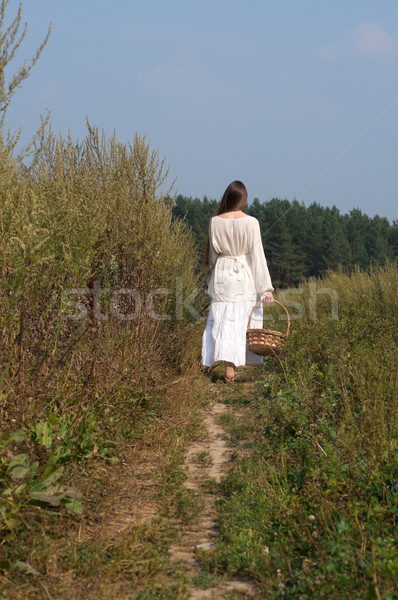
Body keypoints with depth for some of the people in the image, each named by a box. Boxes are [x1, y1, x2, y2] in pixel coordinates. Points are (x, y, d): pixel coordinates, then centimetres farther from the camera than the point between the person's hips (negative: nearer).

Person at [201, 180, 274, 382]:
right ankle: (244, 361, 18)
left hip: (222, 275, 1)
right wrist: (266, 287, -6)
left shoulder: (215, 222, -4)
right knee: (246, 320, 10)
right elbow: (257, 254, -9)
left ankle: (229, 367, -5)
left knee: (224, 321, 2)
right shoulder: (251, 222, -9)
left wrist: (212, 273, 23)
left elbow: (213, 252, 6)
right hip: (245, 276, -1)